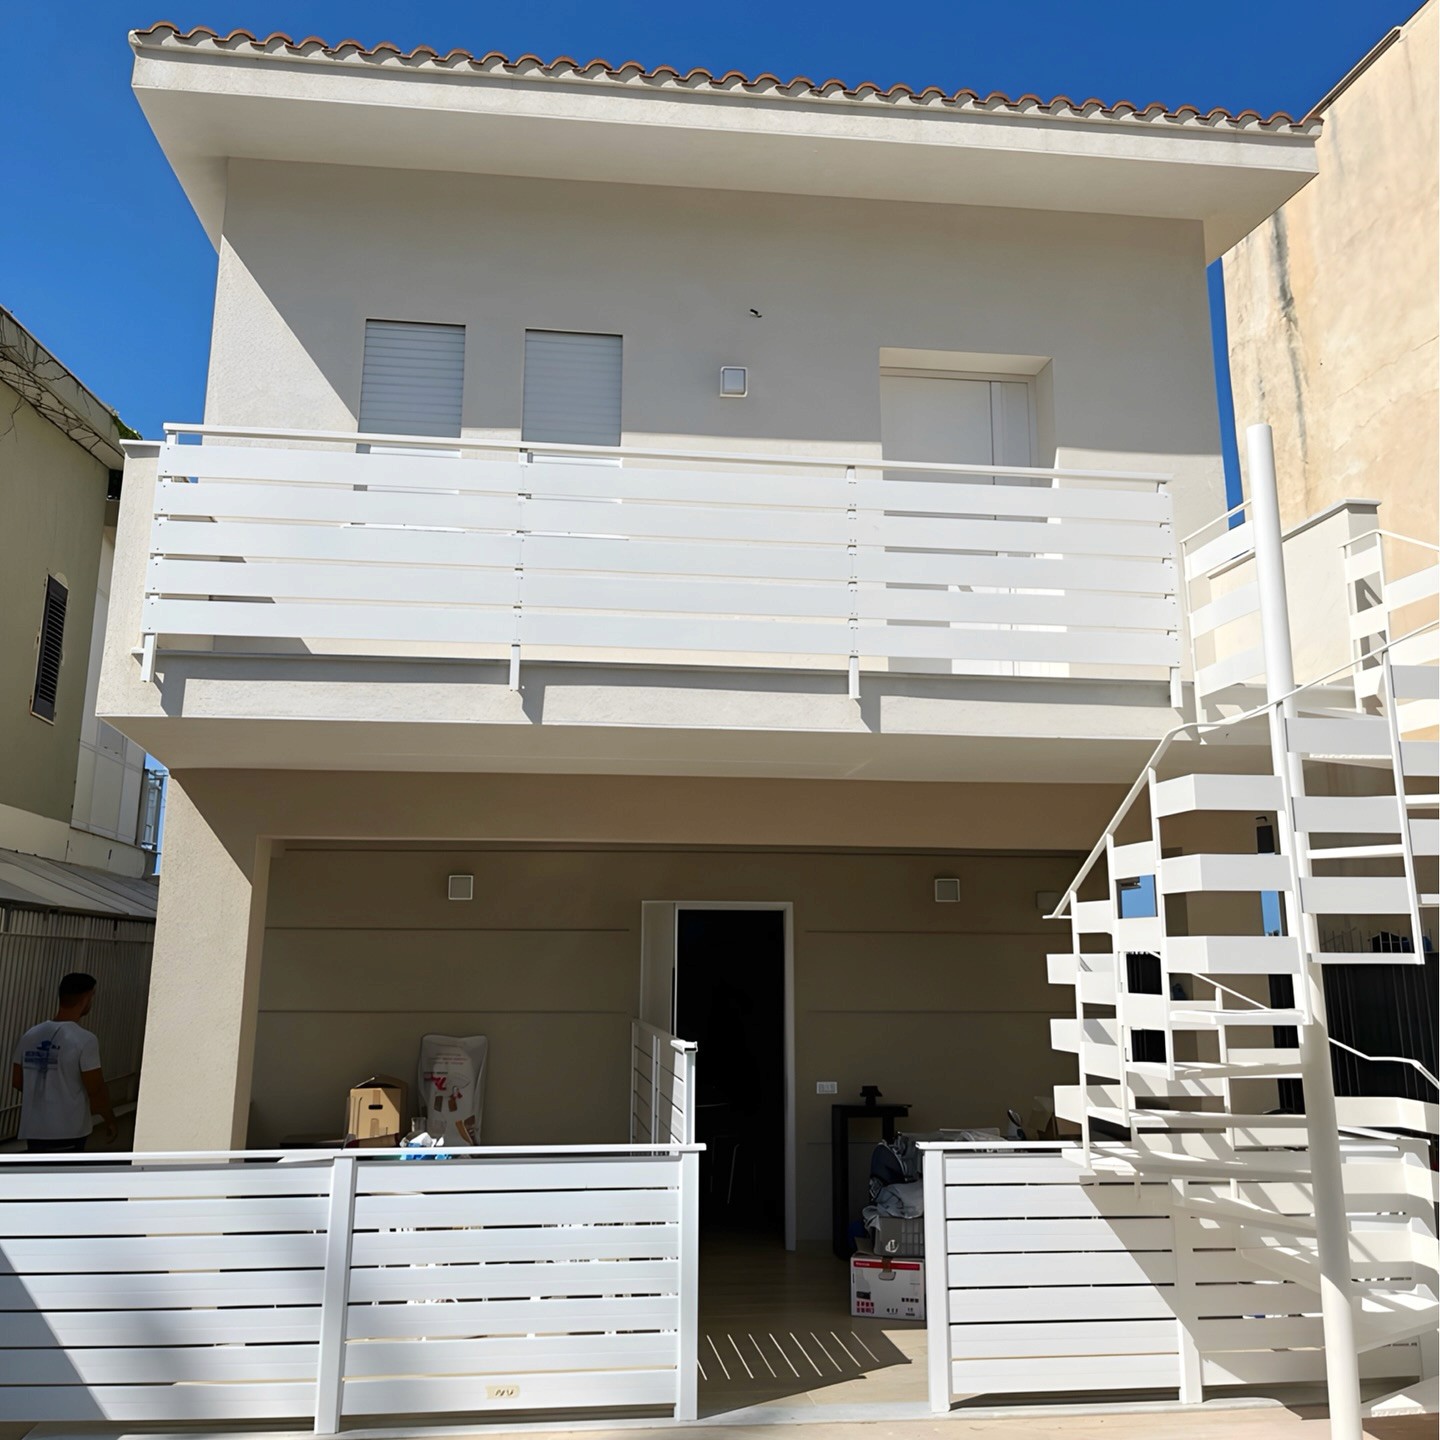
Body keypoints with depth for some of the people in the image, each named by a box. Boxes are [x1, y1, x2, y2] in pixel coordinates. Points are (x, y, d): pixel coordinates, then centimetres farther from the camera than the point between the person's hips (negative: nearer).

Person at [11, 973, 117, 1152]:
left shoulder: (30, 1035, 4)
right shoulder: (84, 1039, -16)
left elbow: (16, 1080, 13)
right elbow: (96, 1090, -14)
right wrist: (110, 1120, 1)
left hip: (34, 1129, 6)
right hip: (68, 1132, -6)